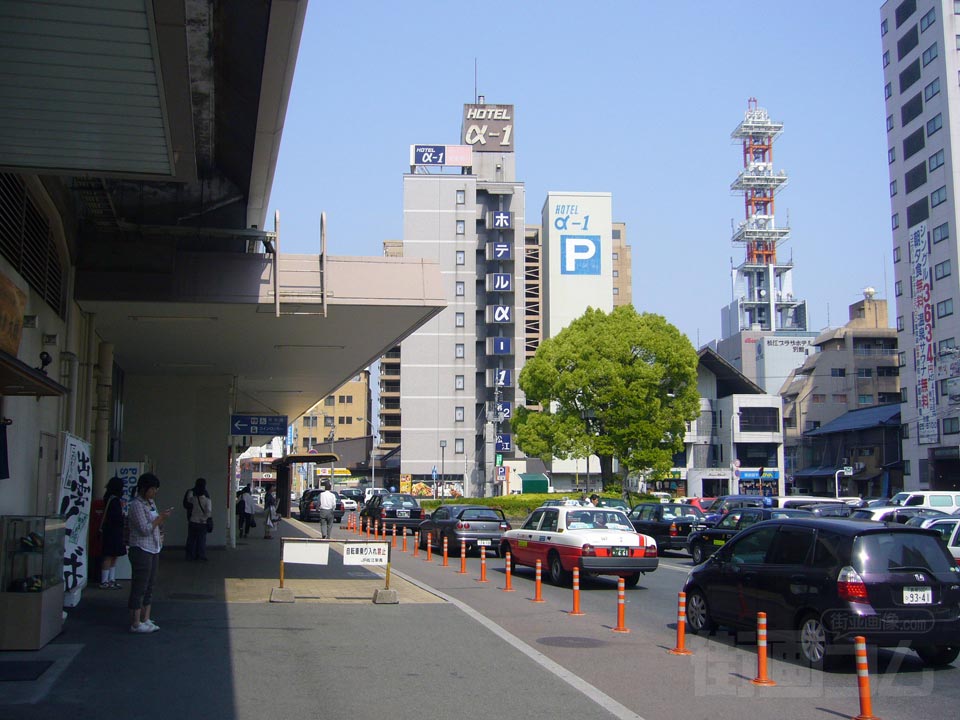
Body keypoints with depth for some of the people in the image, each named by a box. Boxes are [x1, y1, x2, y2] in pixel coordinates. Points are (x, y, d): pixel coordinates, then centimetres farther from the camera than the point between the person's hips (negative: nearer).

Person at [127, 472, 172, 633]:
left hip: (153, 550, 9)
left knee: (149, 586, 12)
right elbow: (145, 529, -20)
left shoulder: (151, 502, 14)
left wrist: (163, 518, 6)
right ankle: (136, 623, 0)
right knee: (139, 587, -5)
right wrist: (160, 517, -13)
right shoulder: (136, 505, -14)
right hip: (141, 550, -9)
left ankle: (146, 620, 18)